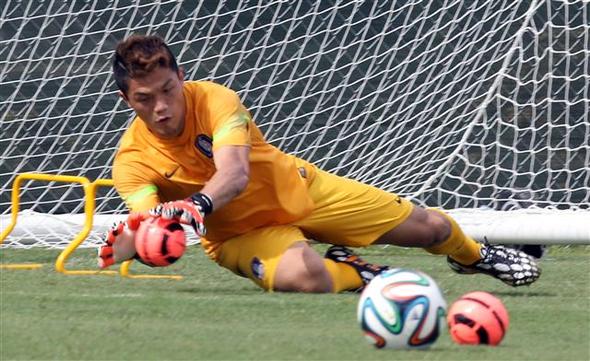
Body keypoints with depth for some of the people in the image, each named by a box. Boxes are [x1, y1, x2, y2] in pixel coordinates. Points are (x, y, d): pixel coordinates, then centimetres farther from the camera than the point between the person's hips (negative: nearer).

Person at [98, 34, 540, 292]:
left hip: (298, 187, 1)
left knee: (431, 227, 7)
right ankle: (355, 273, 1)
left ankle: (475, 254, 47)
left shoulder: (213, 98, -25)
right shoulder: (132, 162, -20)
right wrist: (128, 242, -58)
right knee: (302, 277, -37)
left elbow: (234, 173, -41)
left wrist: (197, 205, -63)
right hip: (242, 232, -1)